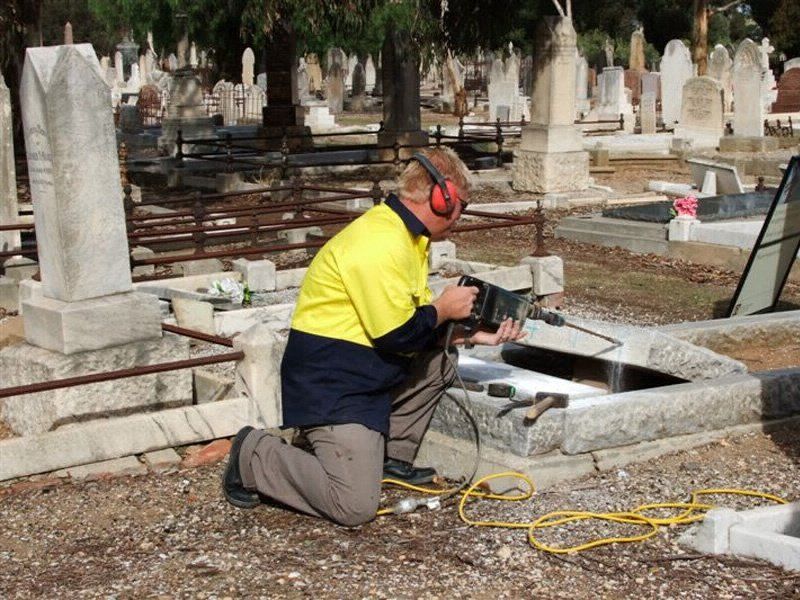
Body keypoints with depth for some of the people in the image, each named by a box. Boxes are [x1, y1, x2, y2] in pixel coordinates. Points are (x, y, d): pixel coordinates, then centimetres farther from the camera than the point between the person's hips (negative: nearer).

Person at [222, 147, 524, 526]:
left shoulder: (407, 236, 11)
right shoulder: (382, 245, -22)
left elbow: (416, 319, 15)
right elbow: (397, 336, -21)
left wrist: (475, 335, 9)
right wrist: (443, 309, -5)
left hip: (366, 374, 11)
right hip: (329, 383, -11)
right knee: (355, 506, -15)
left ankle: (392, 460, 17)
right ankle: (253, 457, 2)